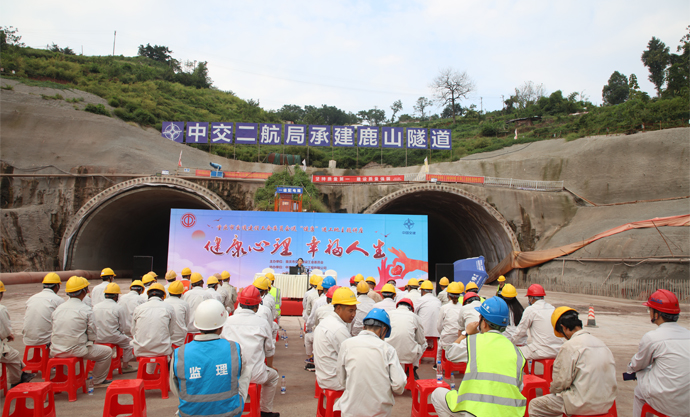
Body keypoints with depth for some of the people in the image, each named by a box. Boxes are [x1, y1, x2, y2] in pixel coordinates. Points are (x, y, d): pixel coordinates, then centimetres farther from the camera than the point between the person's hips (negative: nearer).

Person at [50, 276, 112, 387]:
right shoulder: (86, 310, -11)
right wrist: (91, 341, 15)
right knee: (107, 351, 10)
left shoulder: (58, 308, 6)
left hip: (56, 352, 7)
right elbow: (92, 335, -7)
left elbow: (55, 331, 13)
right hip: (76, 351, -7)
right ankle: (99, 381, 20)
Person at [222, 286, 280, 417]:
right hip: (255, 374, -3)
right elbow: (269, 350, 6)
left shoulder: (229, 321, 0)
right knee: (273, 375, 27)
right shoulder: (262, 323, -5)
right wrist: (270, 366, 27)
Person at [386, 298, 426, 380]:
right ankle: (413, 369, 27)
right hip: (409, 356, 0)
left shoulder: (389, 314, 5)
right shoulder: (415, 317, 4)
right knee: (424, 344, 30)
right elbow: (421, 341, 13)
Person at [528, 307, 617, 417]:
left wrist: (552, 389, 8)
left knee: (534, 405, 5)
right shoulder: (601, 343, 5)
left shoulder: (570, 346, -16)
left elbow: (562, 381, -15)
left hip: (583, 405, -8)